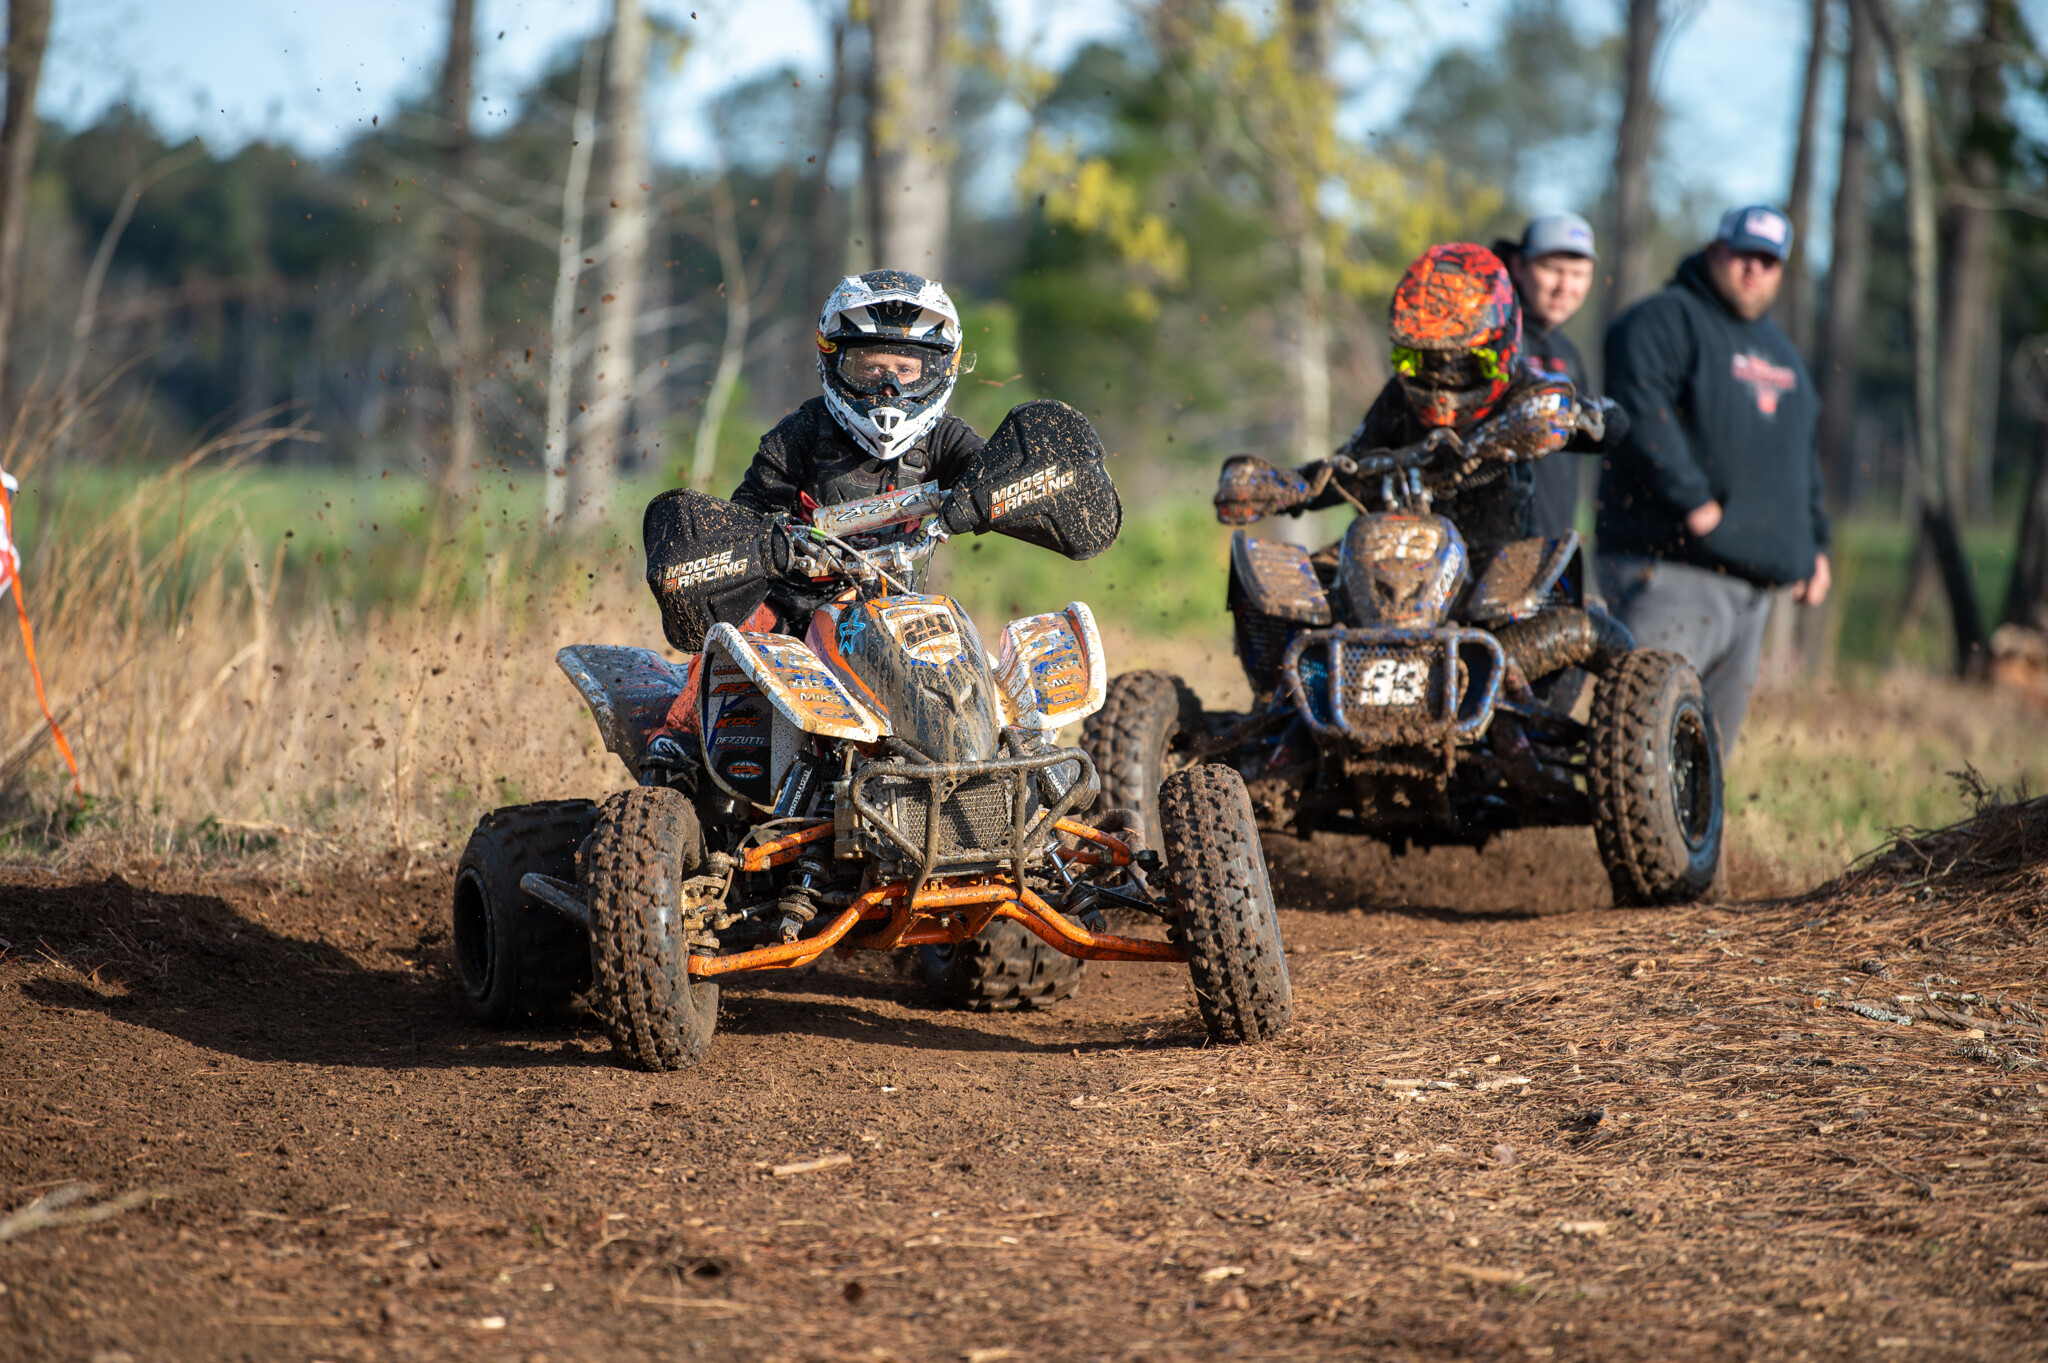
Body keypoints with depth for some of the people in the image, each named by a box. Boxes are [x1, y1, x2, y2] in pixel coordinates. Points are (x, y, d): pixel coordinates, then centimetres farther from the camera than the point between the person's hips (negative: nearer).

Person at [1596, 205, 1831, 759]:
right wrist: (1693, 500, -22)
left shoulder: (1779, 350, 25)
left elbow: (1802, 453, 33)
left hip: (1752, 582, 8)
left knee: (1716, 731, 7)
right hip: (1669, 567, -8)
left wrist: (1814, 543, 24)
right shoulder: (1662, 322, -3)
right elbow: (1642, 414, -17)